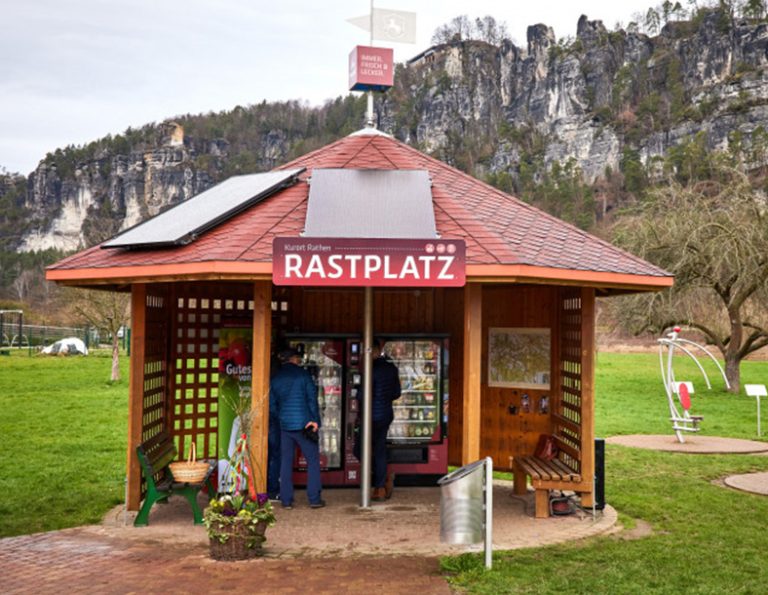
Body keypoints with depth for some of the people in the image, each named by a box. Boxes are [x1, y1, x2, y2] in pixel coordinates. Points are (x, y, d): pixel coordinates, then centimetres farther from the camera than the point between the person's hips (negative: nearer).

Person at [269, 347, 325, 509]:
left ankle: (286, 500, 7)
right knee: (313, 460, 3)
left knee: (286, 462, 9)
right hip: (303, 424, -4)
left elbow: (272, 403, 11)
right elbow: (312, 398, -8)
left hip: (284, 425, 4)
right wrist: (315, 420, -5)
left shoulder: (275, 378, 8)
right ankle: (314, 499, 1)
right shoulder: (303, 374, -4)